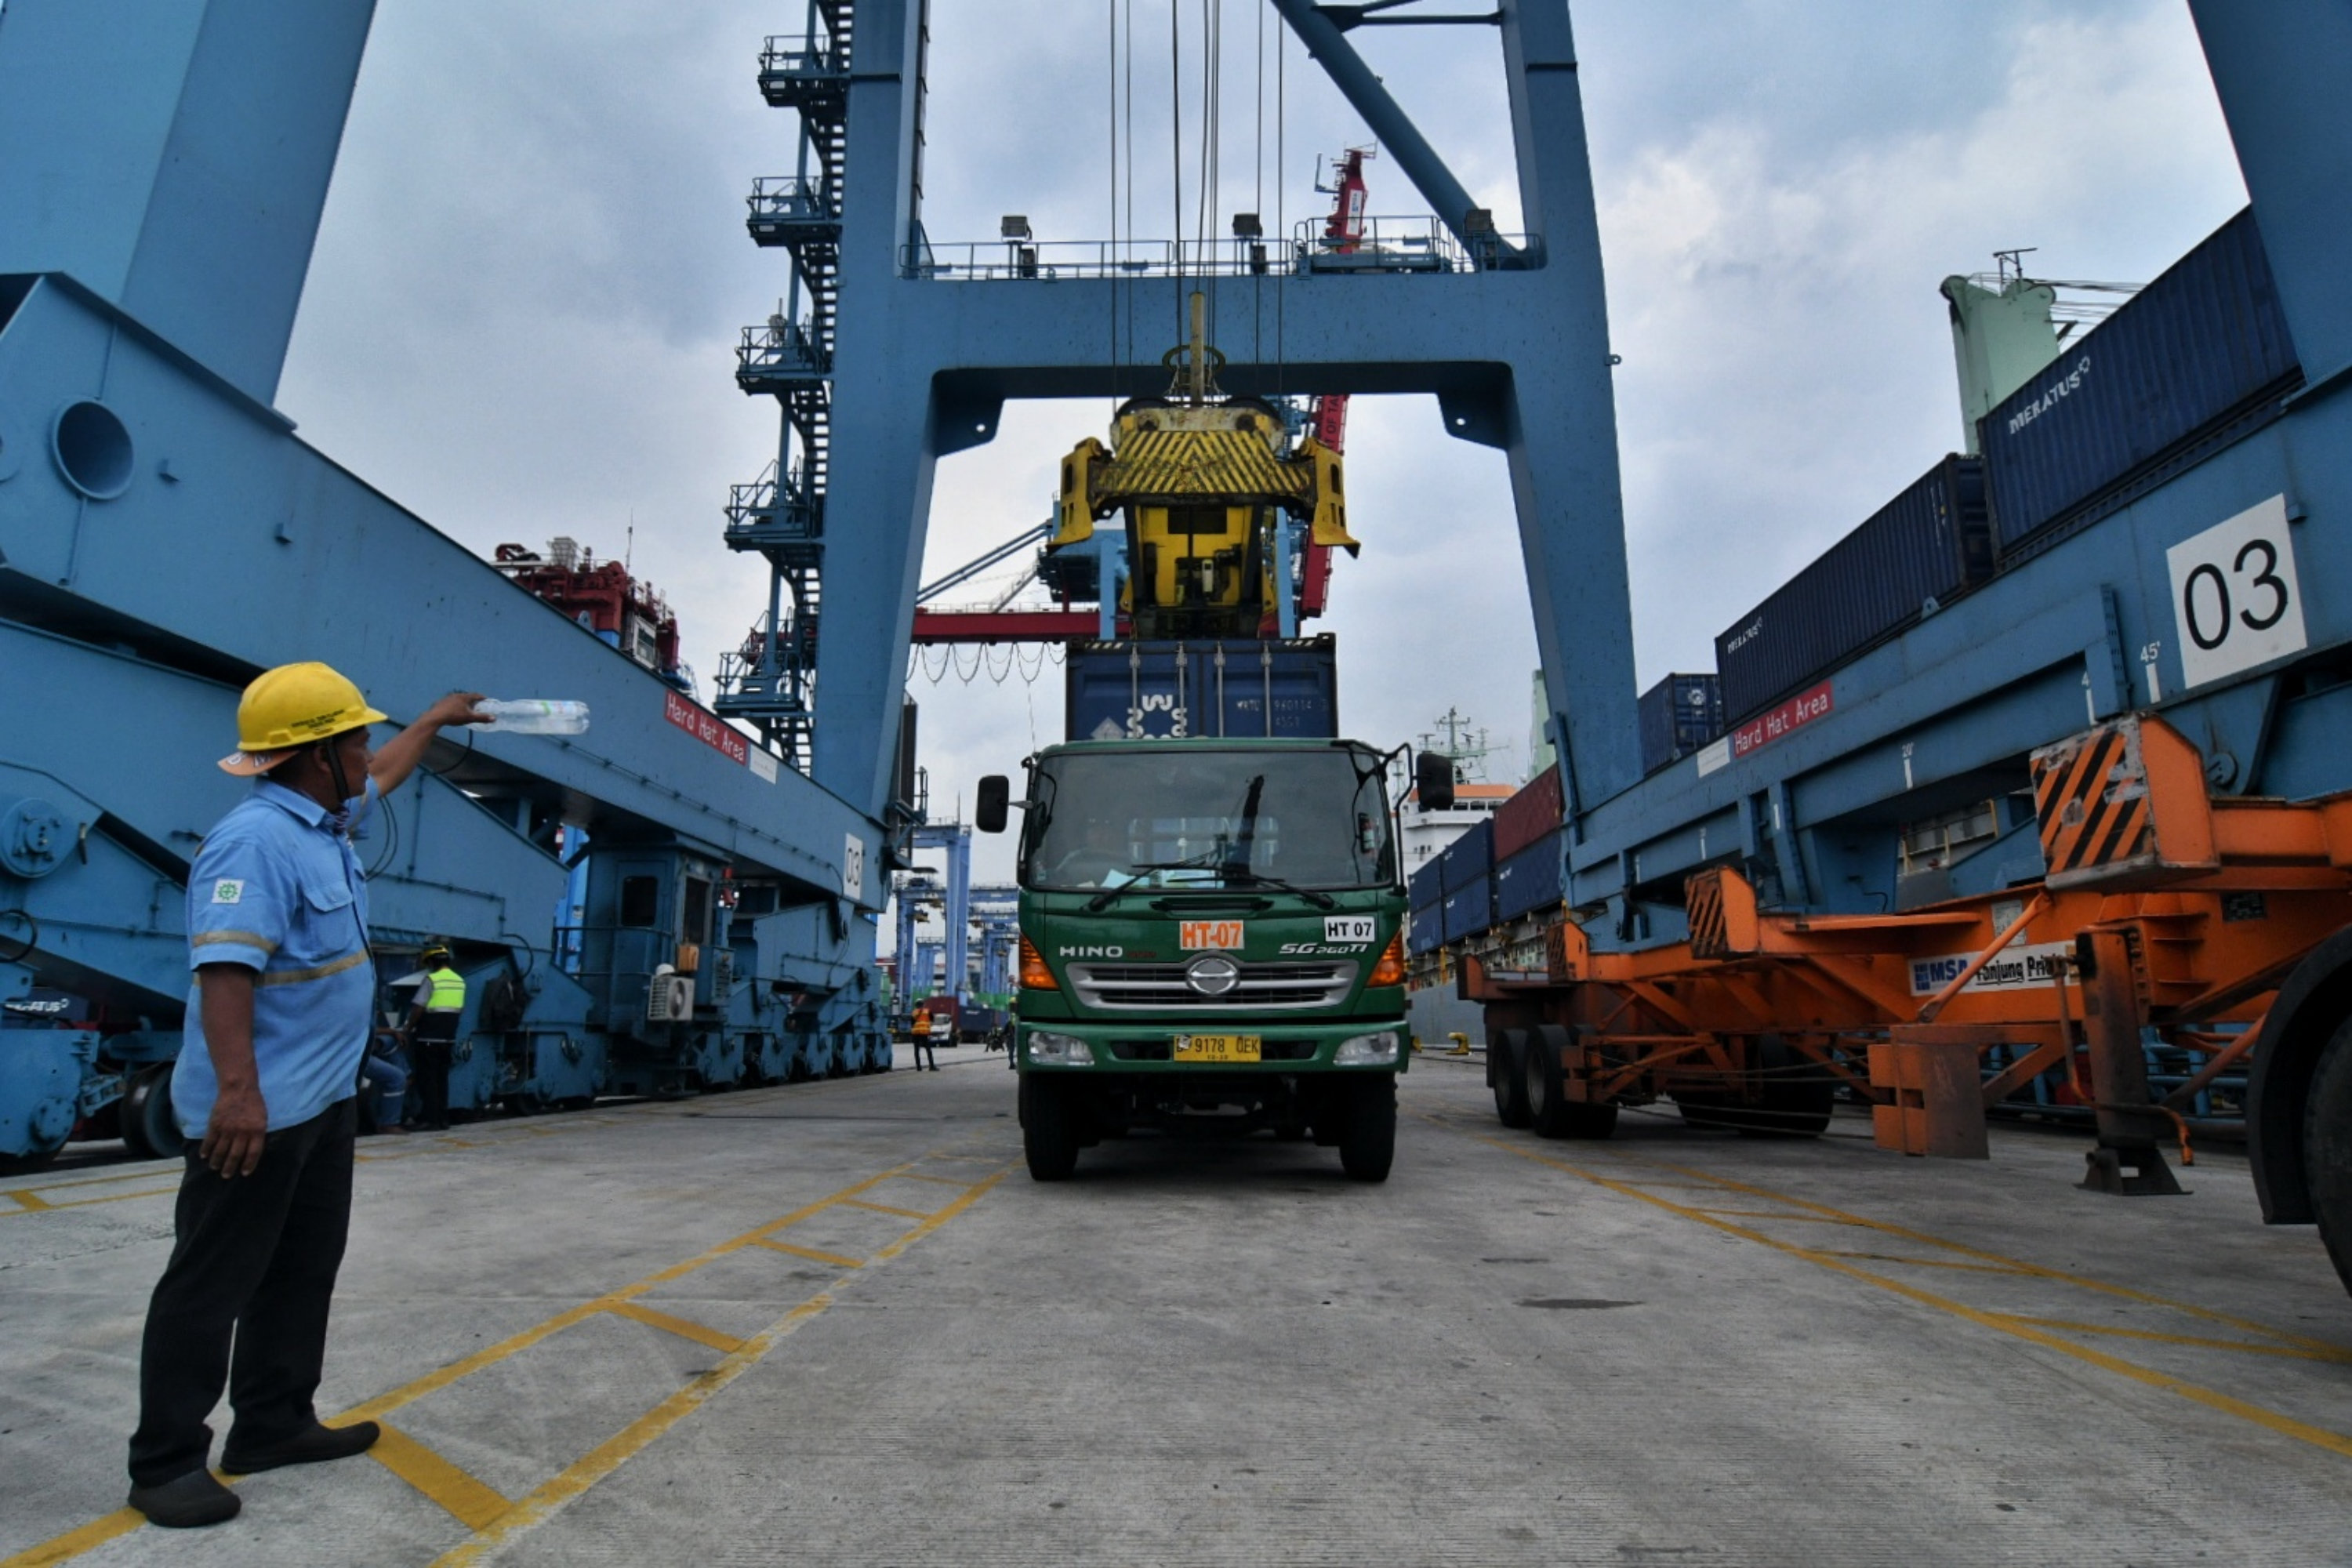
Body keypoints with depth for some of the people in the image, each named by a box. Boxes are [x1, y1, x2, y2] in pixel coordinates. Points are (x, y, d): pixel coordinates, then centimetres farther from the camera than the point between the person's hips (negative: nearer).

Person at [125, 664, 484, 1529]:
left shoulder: (325, 820, 9)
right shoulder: (256, 840, -21)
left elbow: (381, 777, 32)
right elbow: (224, 970, -30)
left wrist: (435, 720, 44)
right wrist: (237, 1089, -36)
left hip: (322, 1100, 10)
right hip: (257, 1110, -10)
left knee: (304, 1268, 17)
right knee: (212, 1282, 1)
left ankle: (273, 1424, 29)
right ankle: (165, 1463, 13)